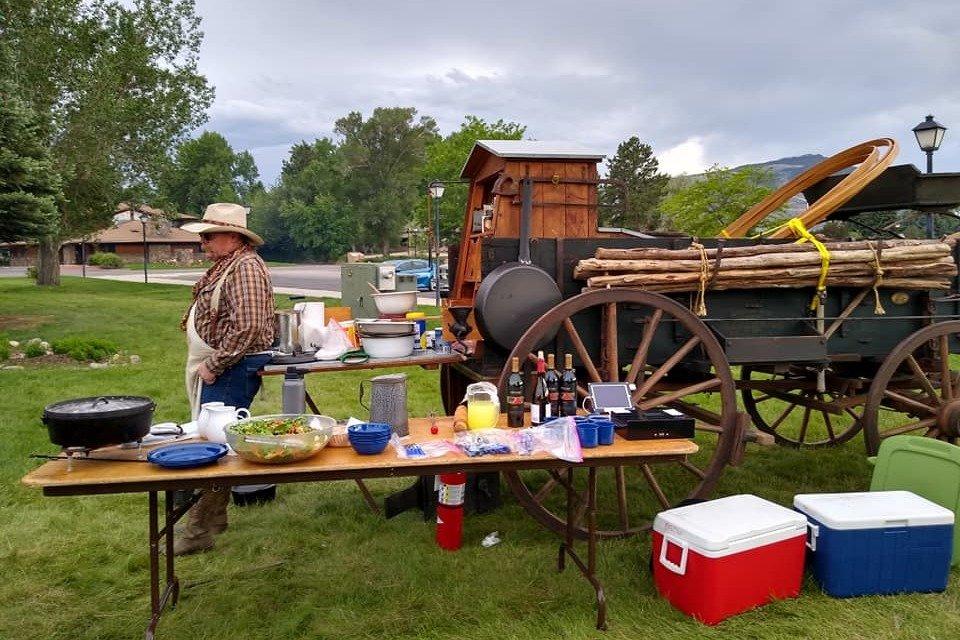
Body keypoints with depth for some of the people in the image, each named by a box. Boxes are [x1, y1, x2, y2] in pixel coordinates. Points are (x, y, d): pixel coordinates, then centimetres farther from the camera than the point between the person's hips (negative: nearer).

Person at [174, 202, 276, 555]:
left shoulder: (245, 268, -16)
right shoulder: (225, 266, 16)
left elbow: (247, 328, -25)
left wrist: (213, 366, -18)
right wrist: (208, 365, 17)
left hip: (232, 370, -10)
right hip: (217, 369, 10)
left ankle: (199, 532, 0)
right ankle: (215, 517, 27)